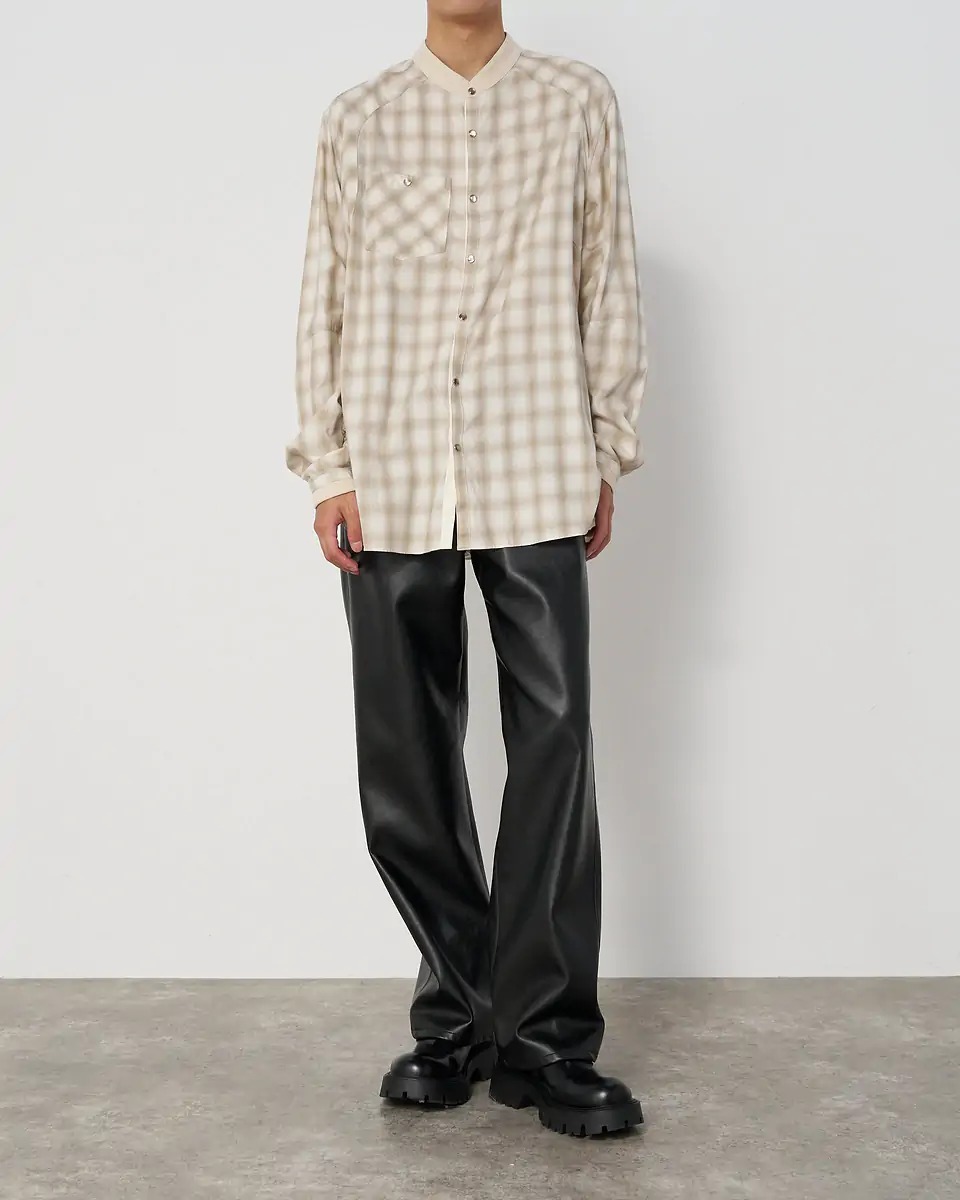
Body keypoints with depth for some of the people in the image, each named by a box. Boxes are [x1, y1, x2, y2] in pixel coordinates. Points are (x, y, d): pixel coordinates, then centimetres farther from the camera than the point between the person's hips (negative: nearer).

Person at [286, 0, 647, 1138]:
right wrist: (327, 467, 3)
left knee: (553, 753, -3)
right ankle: (458, 1010, 20)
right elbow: (326, 299, 10)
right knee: (405, 766, 4)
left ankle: (543, 1035, 9)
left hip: (536, 481, -1)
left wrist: (606, 454, 6)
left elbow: (608, 286, 10)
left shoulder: (577, 101, 10)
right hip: (393, 487, 1)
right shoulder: (357, 117, 12)